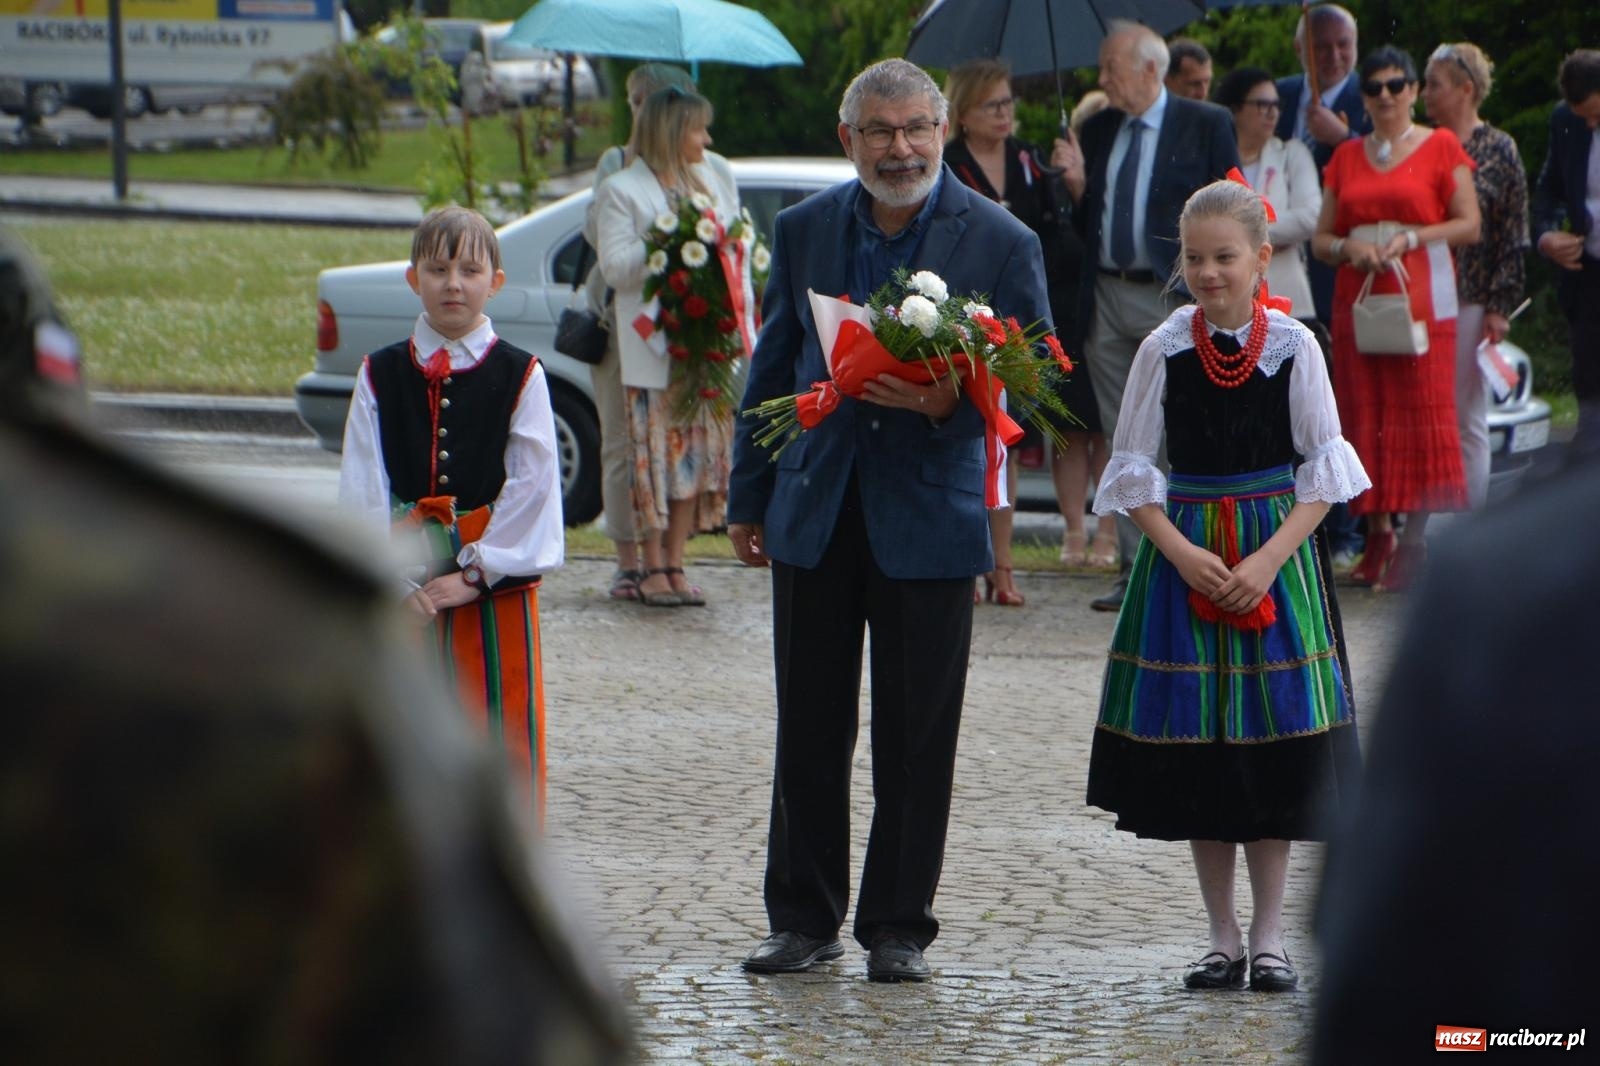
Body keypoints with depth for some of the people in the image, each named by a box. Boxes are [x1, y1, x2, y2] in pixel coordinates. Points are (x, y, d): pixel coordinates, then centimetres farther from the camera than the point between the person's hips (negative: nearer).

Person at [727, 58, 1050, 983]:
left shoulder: (1000, 242, -4)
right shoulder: (806, 229, 6)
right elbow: (773, 369, 13)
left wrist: (951, 404, -21)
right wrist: (749, 498, 14)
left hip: (929, 513, -3)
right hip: (815, 510, 3)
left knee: (917, 734, 3)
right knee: (810, 727, 7)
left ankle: (900, 927, 12)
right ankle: (806, 919, 17)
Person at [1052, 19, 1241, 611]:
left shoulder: (1205, 126, -1)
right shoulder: (1098, 130, 14)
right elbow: (1086, 222, 16)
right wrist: (1075, 181, -2)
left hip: (1172, 298, -5)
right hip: (1106, 298, 5)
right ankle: (1135, 569, 11)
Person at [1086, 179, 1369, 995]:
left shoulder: (1294, 347, -4)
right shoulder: (1164, 349, -1)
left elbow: (1324, 469, -2)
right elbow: (1132, 466, 2)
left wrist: (1269, 558, -13)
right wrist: (1181, 552, -11)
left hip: (1277, 552, -1)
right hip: (1185, 551, 1)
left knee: (1275, 748, 0)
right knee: (1193, 754, 3)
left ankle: (1269, 936, 9)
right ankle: (1223, 937, 13)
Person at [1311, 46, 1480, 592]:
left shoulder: (1440, 147, 4)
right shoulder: (1346, 158, 15)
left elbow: (1469, 224, -1)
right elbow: (1321, 239, 14)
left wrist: (1410, 238, -13)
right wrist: (1348, 247, -8)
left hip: (1421, 296, -4)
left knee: (1421, 414, -9)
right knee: (1366, 417, 0)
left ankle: (1414, 540, -9)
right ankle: (1378, 535, 4)